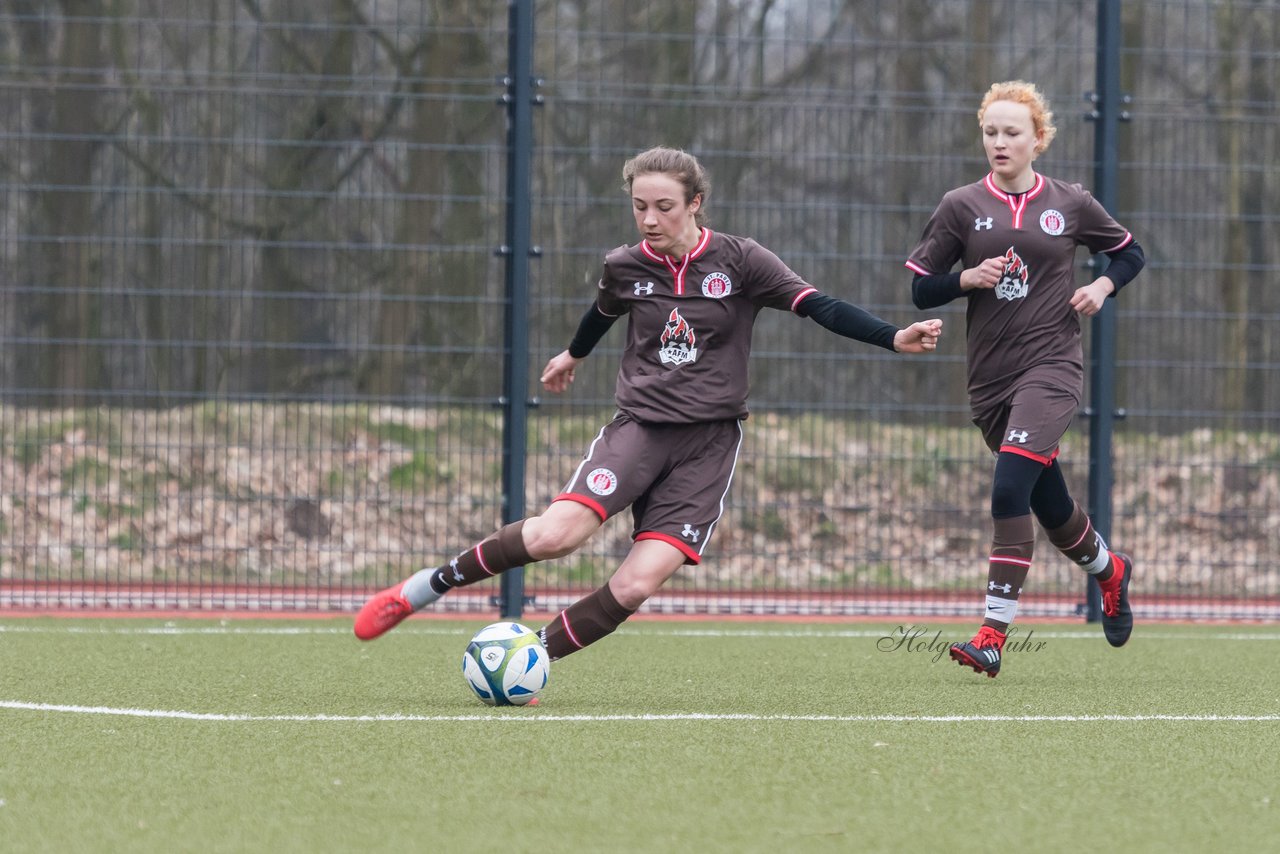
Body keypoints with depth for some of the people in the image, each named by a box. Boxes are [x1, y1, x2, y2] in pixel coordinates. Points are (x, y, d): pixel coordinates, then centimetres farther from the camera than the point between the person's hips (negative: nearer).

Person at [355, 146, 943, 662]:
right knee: (558, 533, -25)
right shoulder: (624, 267, 4)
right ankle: (427, 587, -7)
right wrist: (573, 354, 45)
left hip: (710, 440, -1)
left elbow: (820, 307, -7)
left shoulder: (739, 262, -4)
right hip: (640, 424, 1)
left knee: (637, 585, -16)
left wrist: (894, 339, -19)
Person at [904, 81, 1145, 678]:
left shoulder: (1069, 204, 3)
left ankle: (994, 633, -23)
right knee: (1049, 505, 14)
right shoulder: (961, 207, 3)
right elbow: (921, 290, 4)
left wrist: (1103, 286, -2)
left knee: (1010, 488, -22)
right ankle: (1109, 571, 47)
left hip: (1052, 367, -3)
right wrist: (968, 278, -15)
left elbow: (1130, 254, 18)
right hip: (990, 377, 3)